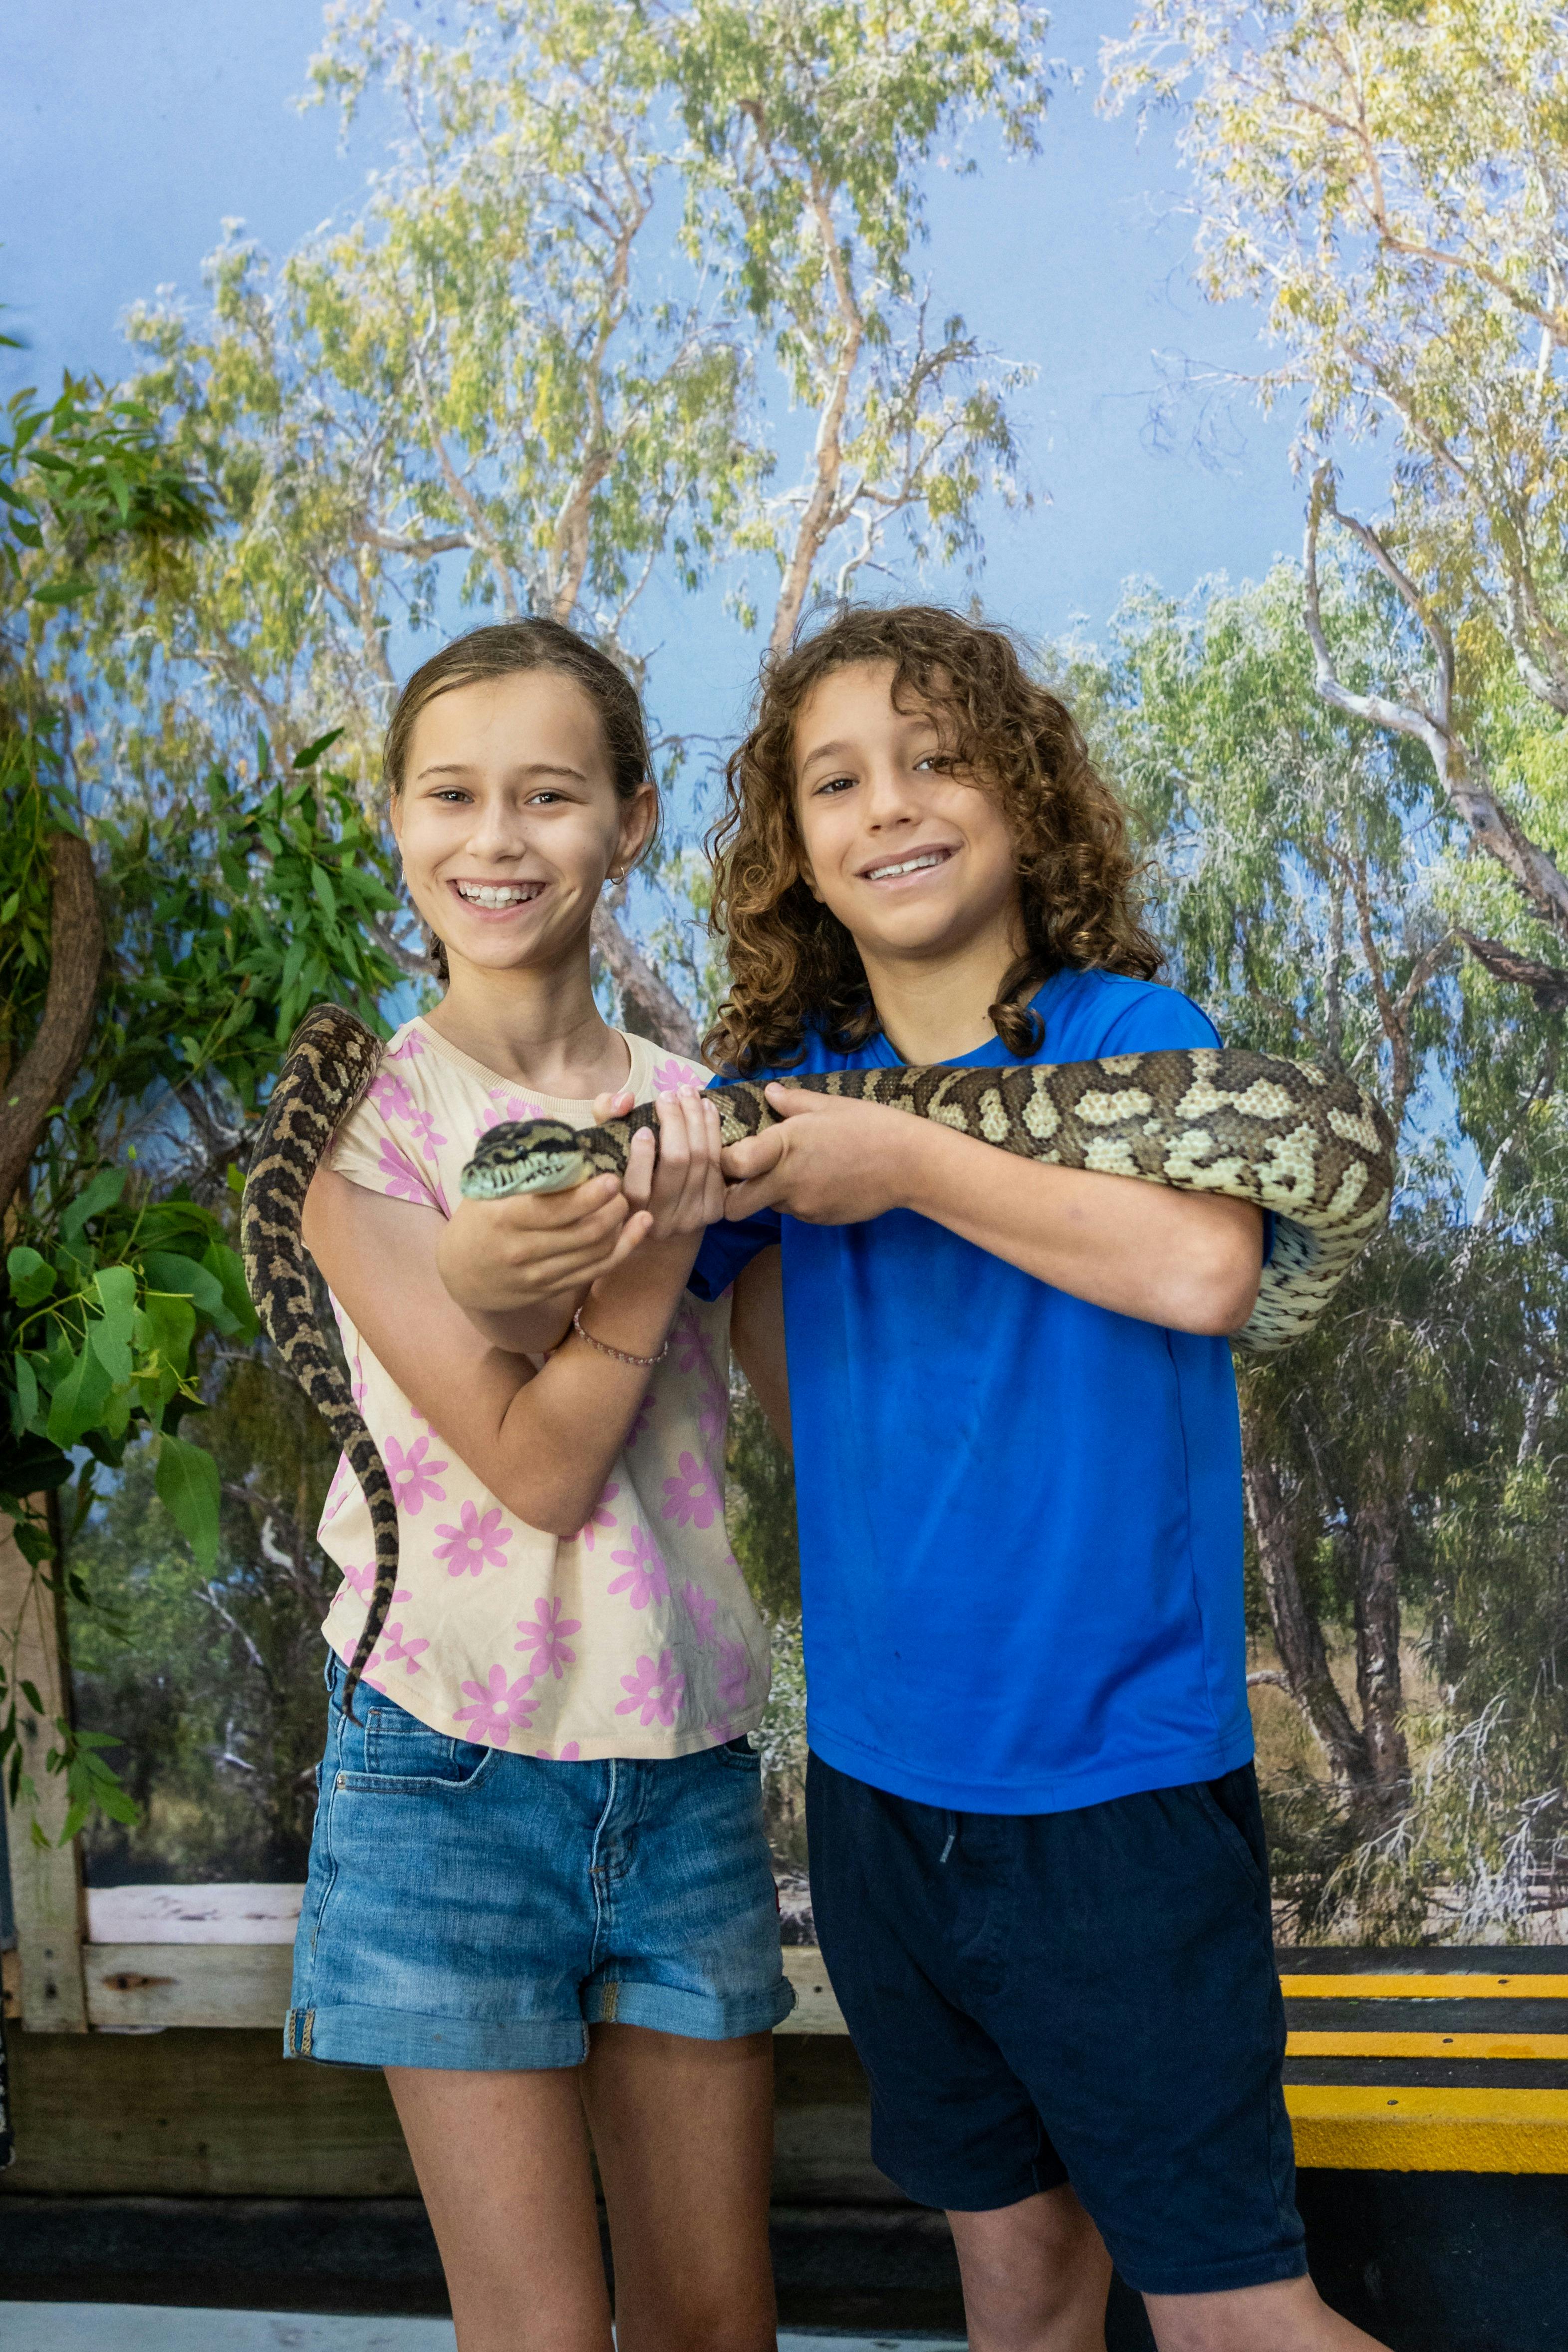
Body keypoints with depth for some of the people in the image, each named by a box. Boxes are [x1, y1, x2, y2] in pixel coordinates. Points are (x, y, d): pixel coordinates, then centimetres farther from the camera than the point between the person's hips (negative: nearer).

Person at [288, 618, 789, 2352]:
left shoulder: (695, 1107, 4)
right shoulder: (360, 1119, -8)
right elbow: (534, 1465, -14)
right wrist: (665, 1238, -23)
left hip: (686, 1765, 4)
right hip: (456, 1769, -3)